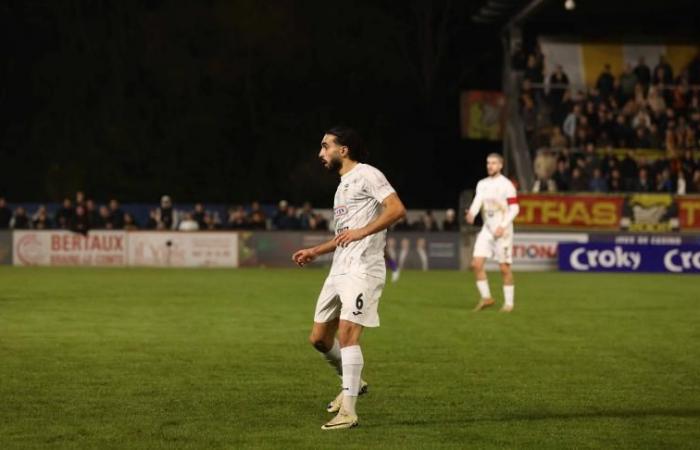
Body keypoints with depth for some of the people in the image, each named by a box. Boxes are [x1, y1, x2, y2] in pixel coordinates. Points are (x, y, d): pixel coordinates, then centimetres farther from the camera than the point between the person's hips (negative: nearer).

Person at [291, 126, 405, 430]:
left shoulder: (367, 175, -5)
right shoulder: (343, 185, 24)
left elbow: (397, 209, -18)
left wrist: (361, 232, -24)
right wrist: (315, 251, 27)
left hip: (363, 269, -10)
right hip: (339, 270, 10)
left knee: (347, 333, -18)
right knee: (319, 337, 9)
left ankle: (348, 411, -17)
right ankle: (353, 383, 31)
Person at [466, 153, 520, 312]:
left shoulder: (506, 185, -6)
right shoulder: (482, 184, 11)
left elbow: (514, 208, -9)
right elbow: (477, 201, -3)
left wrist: (503, 226, -19)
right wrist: (472, 213, -25)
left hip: (502, 231, -5)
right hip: (487, 229, 5)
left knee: (504, 268, -2)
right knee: (476, 264, -5)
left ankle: (509, 302, 8)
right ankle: (486, 297, 7)